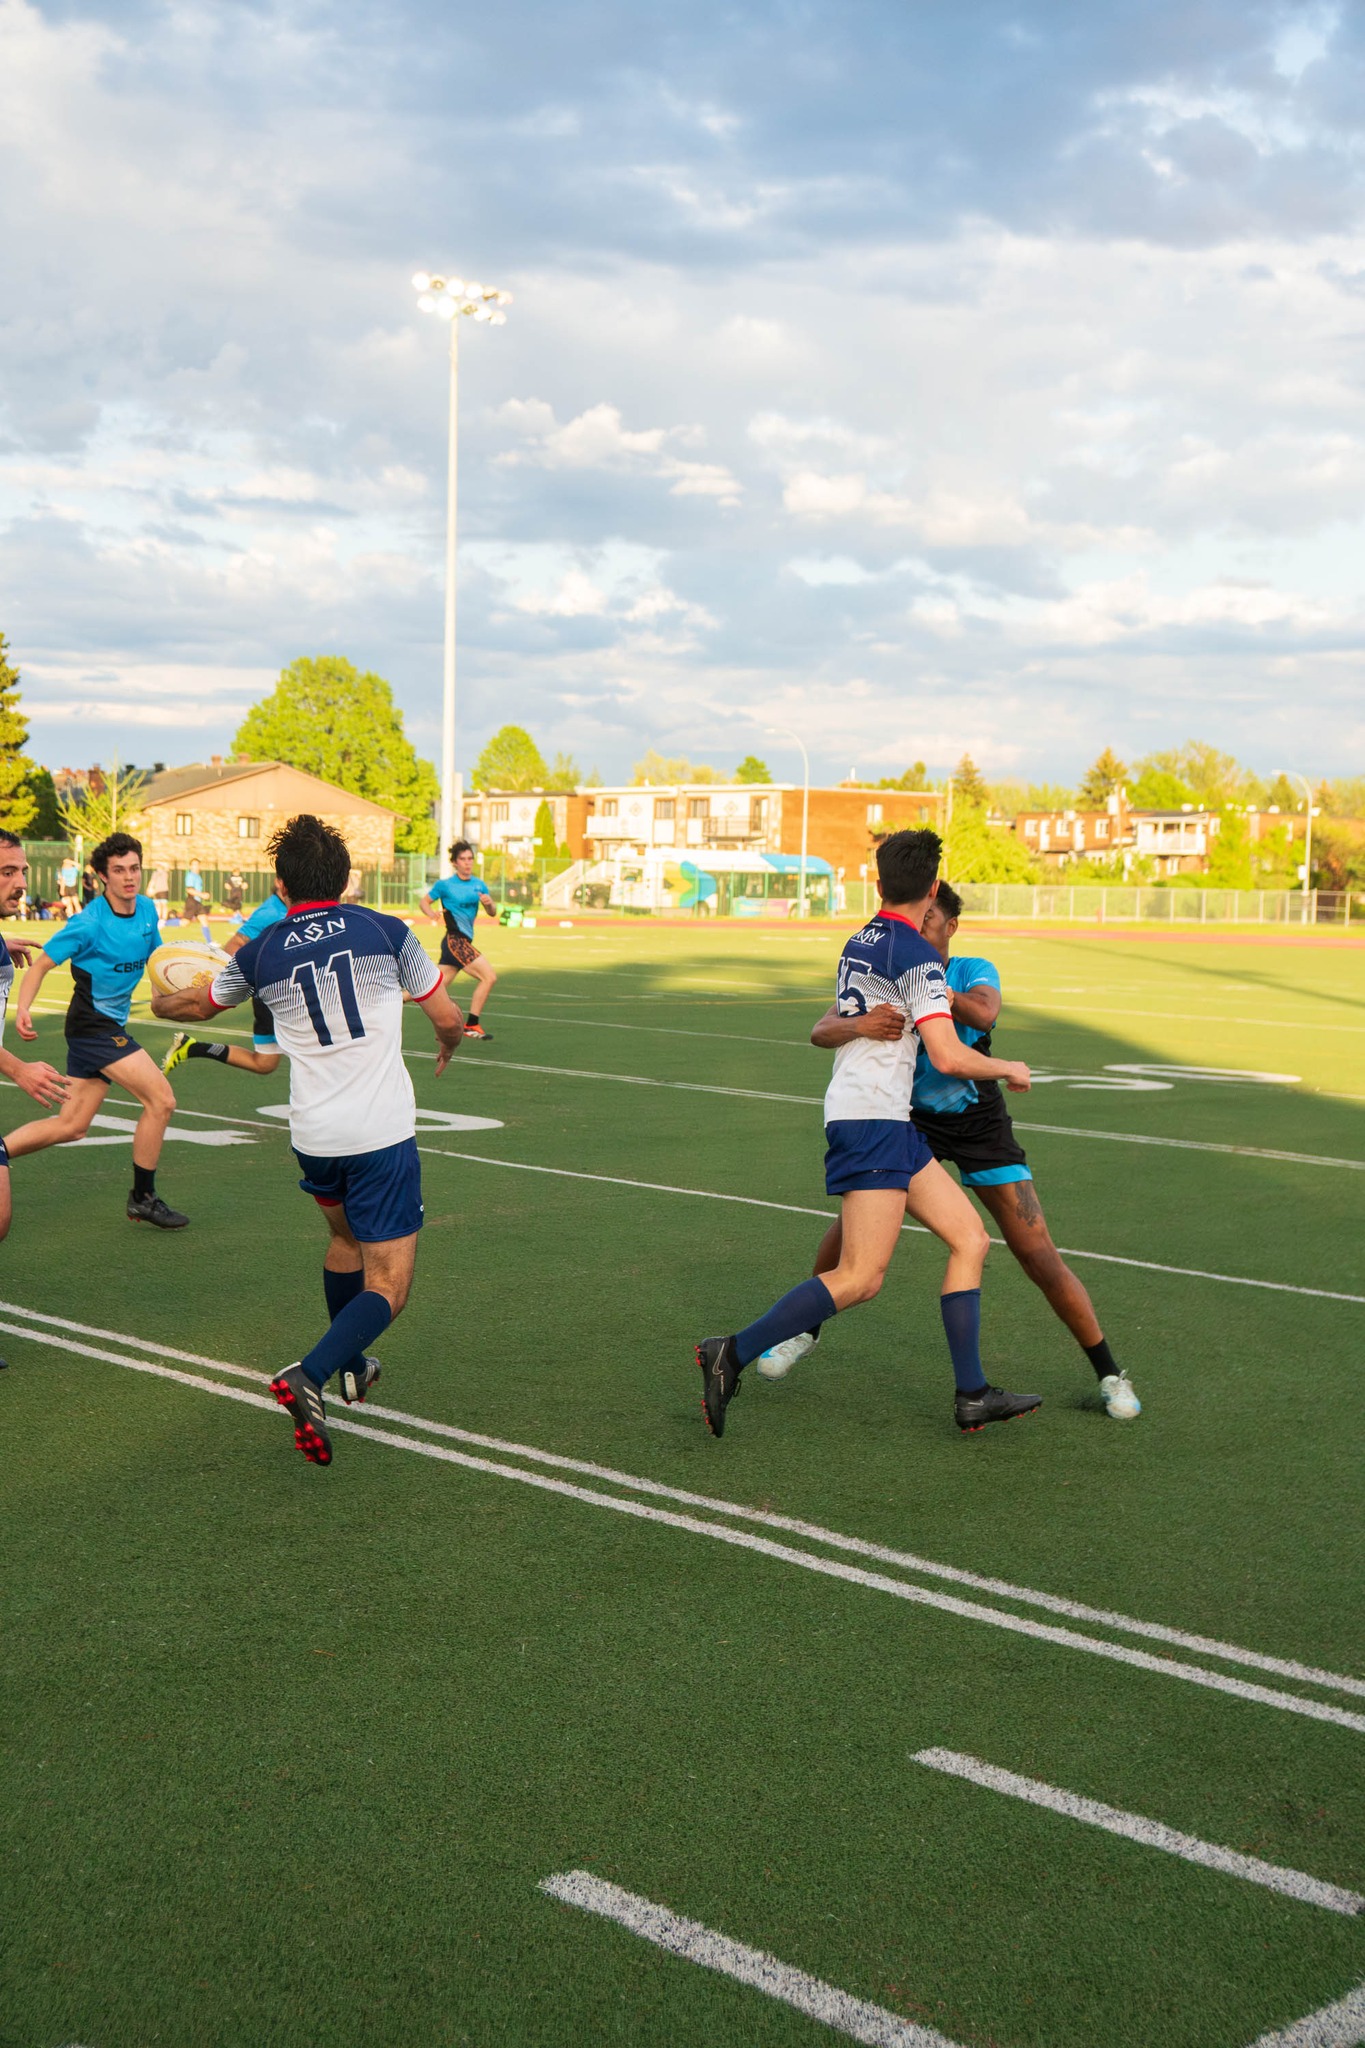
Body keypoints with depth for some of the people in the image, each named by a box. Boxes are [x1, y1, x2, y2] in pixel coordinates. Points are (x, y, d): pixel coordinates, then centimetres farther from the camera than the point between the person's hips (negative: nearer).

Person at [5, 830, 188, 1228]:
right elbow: (41, 963, -13)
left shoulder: (146, 909, 4)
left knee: (71, 1126, 11)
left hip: (110, 1027, 8)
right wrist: (23, 1008, -27)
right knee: (161, 1101, -10)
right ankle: (143, 1199, 2)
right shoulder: (90, 922, -17)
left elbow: (155, 954, 22)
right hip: (93, 1026, -8)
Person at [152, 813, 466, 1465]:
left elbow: (197, 1003, 24)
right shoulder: (385, 931, -3)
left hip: (313, 1136, 4)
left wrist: (159, 1002, 48)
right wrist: (447, 1047, 30)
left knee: (345, 1237, 32)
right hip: (383, 1133, -4)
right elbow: (449, 1019, 5)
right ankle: (309, 1376, -24)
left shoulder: (261, 953, 4)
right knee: (387, 1286, -1)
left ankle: (349, 1367, 47)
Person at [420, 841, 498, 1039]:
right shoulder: (444, 885, -4)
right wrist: (431, 912, -16)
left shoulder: (479, 885, 12)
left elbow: (492, 913, 14)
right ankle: (471, 1026, -10)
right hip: (455, 940, -7)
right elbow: (425, 901, 5)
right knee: (489, 977, -16)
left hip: (465, 942, 7)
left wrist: (489, 903, -9)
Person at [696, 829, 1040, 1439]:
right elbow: (949, 1057, -19)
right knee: (860, 1278, -11)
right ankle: (734, 1354, -9)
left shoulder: (859, 942, 14)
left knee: (970, 1238, 8)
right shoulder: (917, 956, -12)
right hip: (874, 1120, -9)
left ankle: (972, 1395, 7)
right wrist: (1008, 1069, 1)